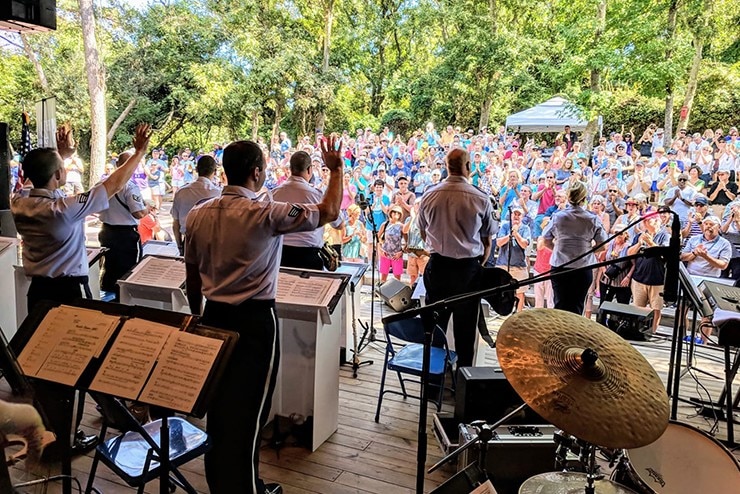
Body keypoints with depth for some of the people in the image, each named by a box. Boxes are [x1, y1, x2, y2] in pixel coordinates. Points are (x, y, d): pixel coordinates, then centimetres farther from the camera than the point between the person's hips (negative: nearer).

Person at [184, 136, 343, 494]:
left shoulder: (197, 215, 1)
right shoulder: (267, 213, -17)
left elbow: (192, 276, 9)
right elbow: (330, 212, -9)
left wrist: (198, 317, 22)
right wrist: (336, 169, 6)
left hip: (214, 315, 7)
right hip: (255, 320, -6)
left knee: (218, 402, 18)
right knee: (249, 409, 6)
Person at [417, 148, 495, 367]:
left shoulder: (430, 196, -2)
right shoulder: (480, 199, -9)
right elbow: (487, 241, -1)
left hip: (437, 266, 2)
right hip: (468, 267, -2)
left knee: (435, 323, 14)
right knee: (465, 325, 9)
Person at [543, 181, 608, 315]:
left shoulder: (558, 216, -3)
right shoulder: (592, 219, -3)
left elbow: (546, 242, 4)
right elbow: (602, 246, 1)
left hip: (560, 267, 0)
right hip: (583, 269, 0)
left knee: (560, 305, 8)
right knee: (577, 307, 7)